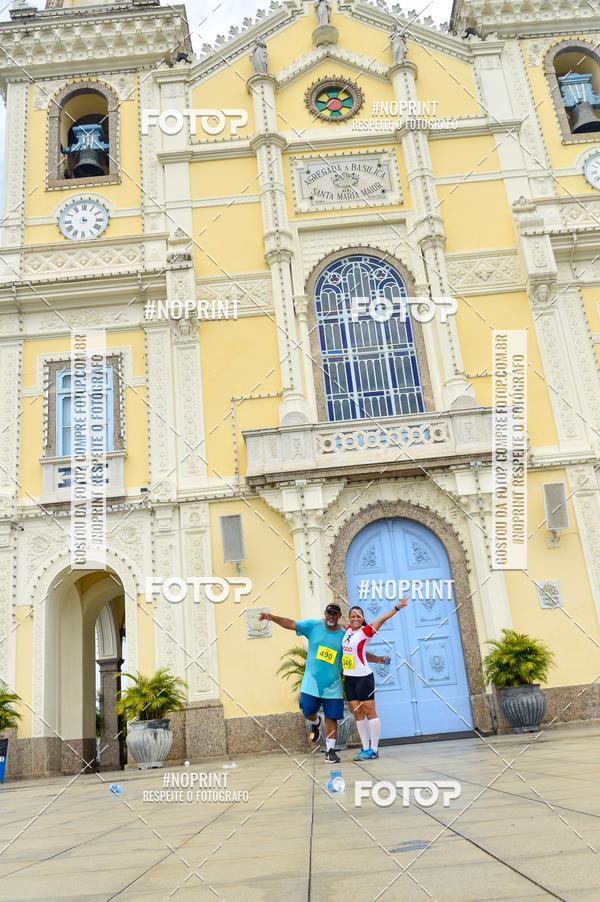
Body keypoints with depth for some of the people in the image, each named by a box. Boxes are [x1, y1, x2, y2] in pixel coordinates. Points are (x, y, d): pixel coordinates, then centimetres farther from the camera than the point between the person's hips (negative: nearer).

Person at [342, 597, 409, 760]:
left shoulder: (365, 631, -10)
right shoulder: (347, 631, 9)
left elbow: (382, 618, -21)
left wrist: (397, 607, -30)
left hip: (363, 677, -7)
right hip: (349, 678, 7)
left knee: (369, 712, -2)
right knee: (358, 713, 8)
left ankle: (374, 750, 3)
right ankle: (366, 748, 14)